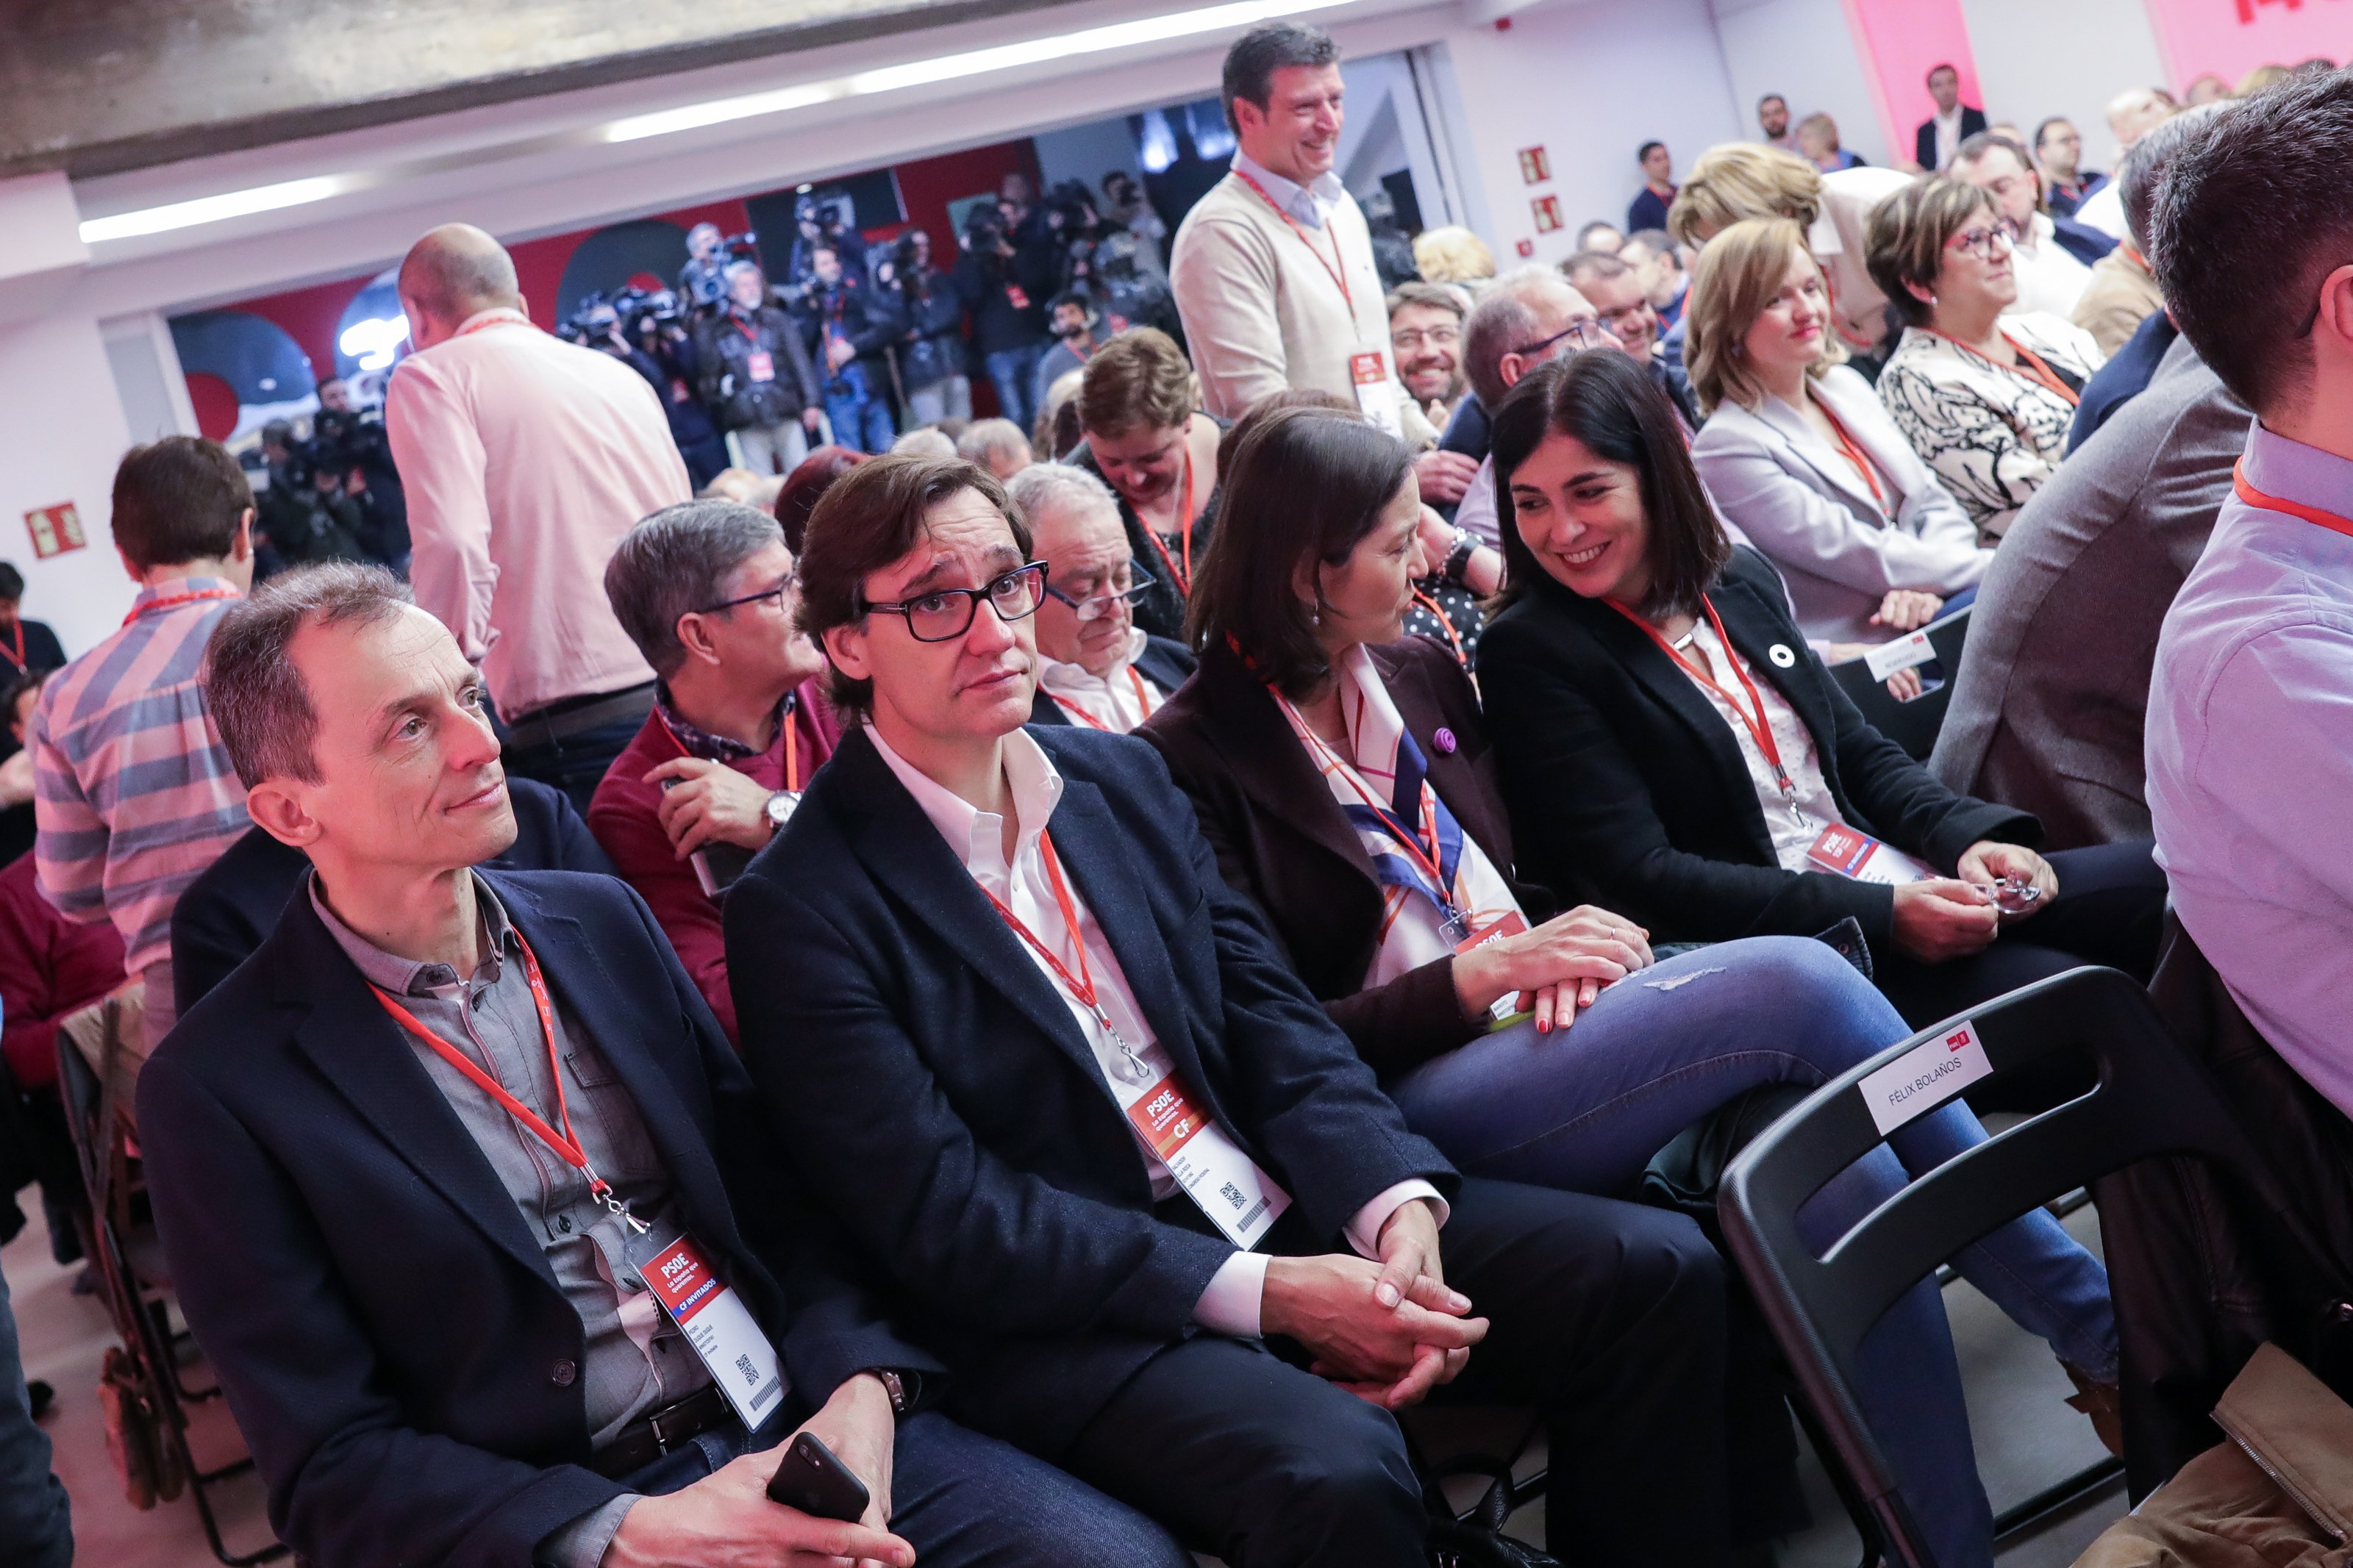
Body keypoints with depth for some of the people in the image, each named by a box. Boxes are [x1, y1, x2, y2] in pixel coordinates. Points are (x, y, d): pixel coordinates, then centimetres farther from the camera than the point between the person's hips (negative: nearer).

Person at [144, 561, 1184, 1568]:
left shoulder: (602, 919, 9)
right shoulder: (220, 1091, -5)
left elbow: (776, 1192, 11)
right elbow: (332, 1469, -6)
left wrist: (860, 1387, -8)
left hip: (798, 1430, 5)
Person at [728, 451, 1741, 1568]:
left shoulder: (1122, 776, 11)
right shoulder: (799, 912, -9)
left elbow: (1270, 1015, 8)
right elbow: (943, 1219, -15)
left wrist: (1400, 1207, -11)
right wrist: (1269, 1297, -19)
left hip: (1292, 1214, 7)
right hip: (1074, 1318, -6)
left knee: (1654, 1271, -7)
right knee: (1337, 1474, -34)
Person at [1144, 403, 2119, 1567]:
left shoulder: (1419, 678, 16)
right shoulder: (1196, 761, -6)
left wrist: (1559, 950, -2)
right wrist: (1482, 975, -18)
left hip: (1539, 1027, 7)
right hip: (1410, 1104, -7)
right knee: (1793, 983, -25)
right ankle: (2103, 1327, -12)